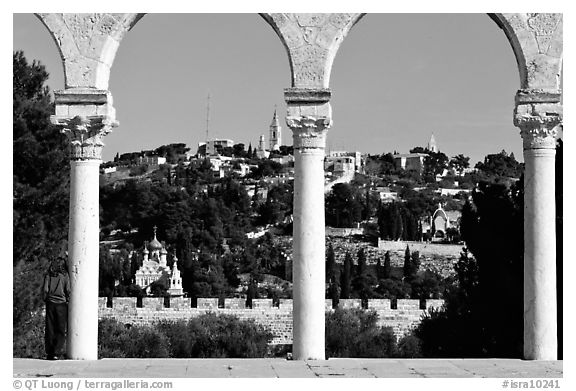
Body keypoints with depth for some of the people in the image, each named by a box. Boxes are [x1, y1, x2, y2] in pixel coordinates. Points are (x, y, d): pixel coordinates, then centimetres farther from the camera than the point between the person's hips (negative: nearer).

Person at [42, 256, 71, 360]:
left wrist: (45, 299, 12)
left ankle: (49, 353, 9)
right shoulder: (64, 275, -3)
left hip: (50, 304, 2)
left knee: (50, 329, 8)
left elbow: (45, 290, -3)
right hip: (61, 304, -2)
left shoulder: (48, 275, 2)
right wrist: (68, 300, 9)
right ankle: (57, 353, -8)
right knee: (61, 330, 2)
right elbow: (68, 290, -6)